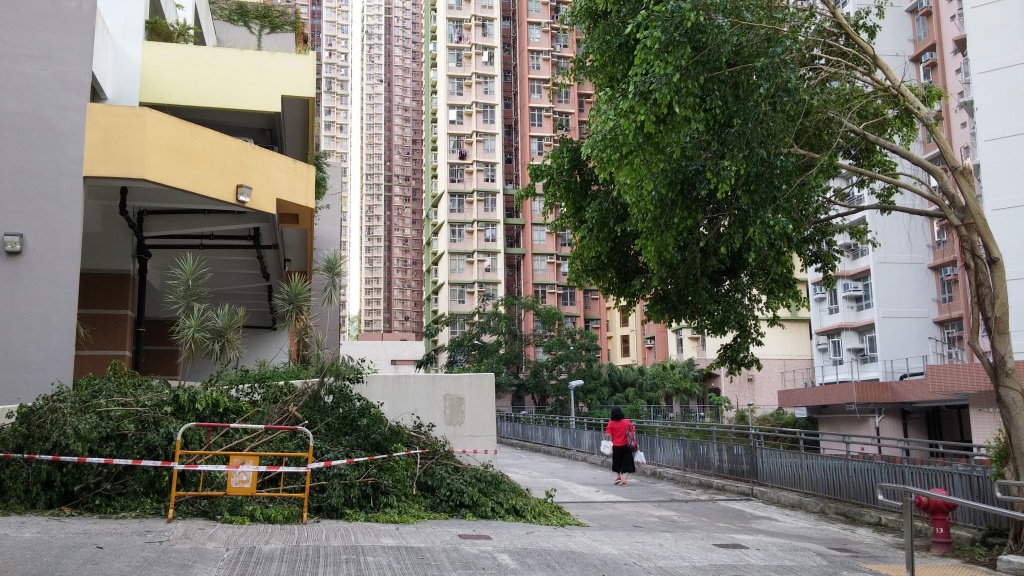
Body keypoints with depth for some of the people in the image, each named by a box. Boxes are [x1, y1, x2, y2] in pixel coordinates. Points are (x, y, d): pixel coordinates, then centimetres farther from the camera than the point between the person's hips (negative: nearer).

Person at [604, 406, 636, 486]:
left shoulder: (611, 423, -10)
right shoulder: (627, 422, -4)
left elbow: (608, 435, -16)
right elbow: (633, 433, -1)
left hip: (616, 446, -1)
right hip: (626, 446, 1)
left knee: (616, 462, 22)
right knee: (626, 463, 6)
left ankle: (618, 477, 24)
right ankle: (623, 480, 0)